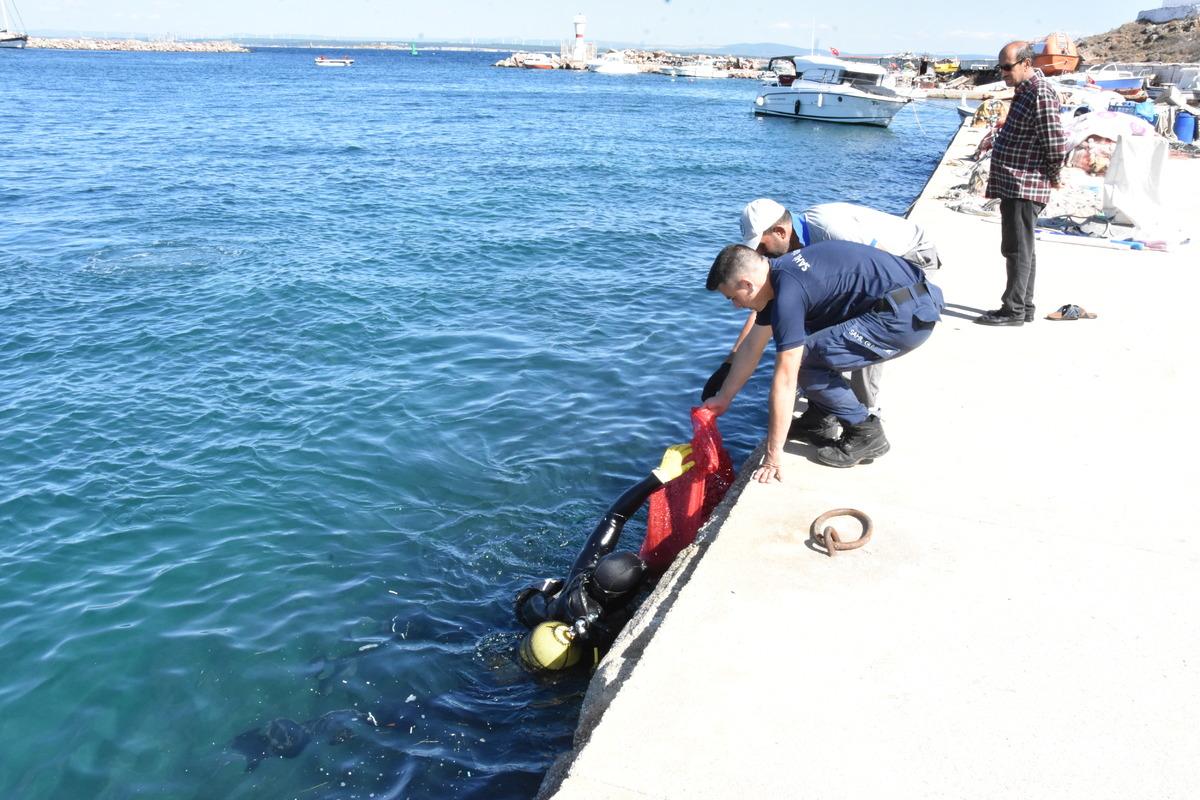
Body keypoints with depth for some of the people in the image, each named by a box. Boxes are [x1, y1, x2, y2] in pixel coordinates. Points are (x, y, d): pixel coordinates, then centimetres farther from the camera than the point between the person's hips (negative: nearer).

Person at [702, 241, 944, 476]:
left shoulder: (788, 294, -20)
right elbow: (751, 347, 21)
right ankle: (820, 415, 21)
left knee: (804, 358, -13)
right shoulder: (776, 274, 9)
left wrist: (773, 455, -13)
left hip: (907, 315, -10)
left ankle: (865, 434, -1)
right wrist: (724, 397, 30)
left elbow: (784, 382, -19)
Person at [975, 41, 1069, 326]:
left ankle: (1013, 311, -2)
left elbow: (1057, 144, -22)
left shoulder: (1040, 95, -18)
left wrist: (1052, 177, -10)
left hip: (1024, 186, -11)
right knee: (1020, 249, 14)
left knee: (1017, 249, -7)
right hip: (1013, 185, 11)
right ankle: (1024, 308, 22)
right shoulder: (1024, 90, 15)